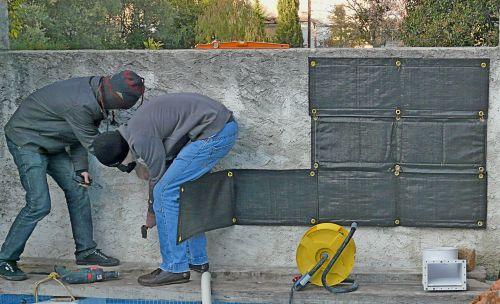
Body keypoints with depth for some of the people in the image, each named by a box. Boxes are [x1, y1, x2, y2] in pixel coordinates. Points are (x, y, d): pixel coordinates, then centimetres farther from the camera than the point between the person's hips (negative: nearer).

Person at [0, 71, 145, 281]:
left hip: (50, 143, 9)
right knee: (39, 204, -15)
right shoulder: (81, 105, -33)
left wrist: (80, 167, -2)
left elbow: (81, 136, 5)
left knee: (78, 191, 6)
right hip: (26, 140, -9)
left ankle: (86, 250, 16)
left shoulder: (94, 89, -5)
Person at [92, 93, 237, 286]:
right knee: (182, 192, 17)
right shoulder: (135, 128, 16)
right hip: (225, 126, 11)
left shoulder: (140, 138, -14)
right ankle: (198, 261, 25)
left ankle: (175, 268, -3)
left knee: (165, 193, -7)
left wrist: (153, 212, 12)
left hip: (214, 131, -11)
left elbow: (158, 176, -3)